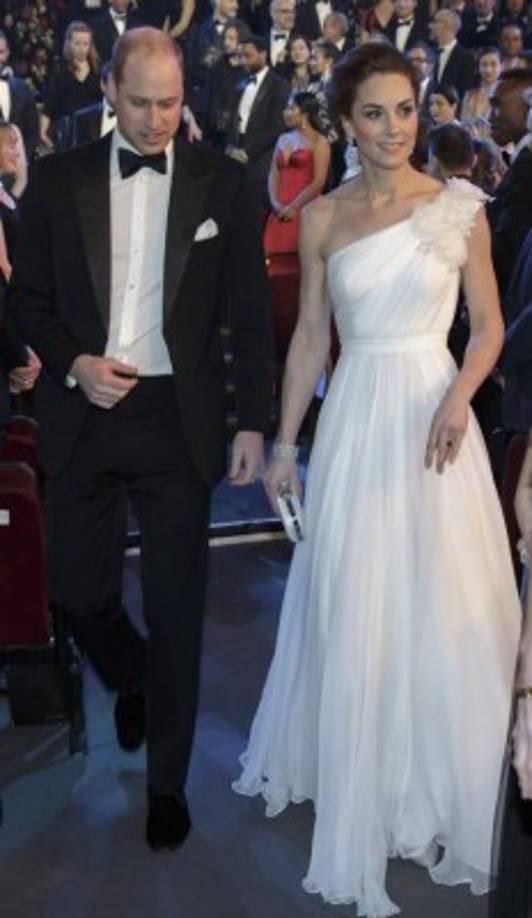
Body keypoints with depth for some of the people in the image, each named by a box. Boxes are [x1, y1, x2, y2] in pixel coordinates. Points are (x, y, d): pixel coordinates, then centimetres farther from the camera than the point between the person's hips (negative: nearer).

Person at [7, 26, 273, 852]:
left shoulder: (221, 181, 1)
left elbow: (250, 312, 1)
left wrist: (253, 422, -4)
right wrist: (75, 363, -12)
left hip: (177, 418, -1)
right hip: (83, 413, 2)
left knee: (175, 607, 5)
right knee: (77, 590, 9)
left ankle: (168, 781, 23)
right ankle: (132, 681, 45)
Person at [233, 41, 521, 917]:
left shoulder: (461, 206, -1)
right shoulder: (322, 218, 4)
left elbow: (490, 325, 3)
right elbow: (310, 336, 8)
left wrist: (458, 396, -15)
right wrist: (285, 441, 8)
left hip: (434, 411, -1)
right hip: (355, 419, 1)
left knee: (439, 609, 5)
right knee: (353, 613, 7)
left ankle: (435, 787, 27)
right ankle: (358, 788, 26)